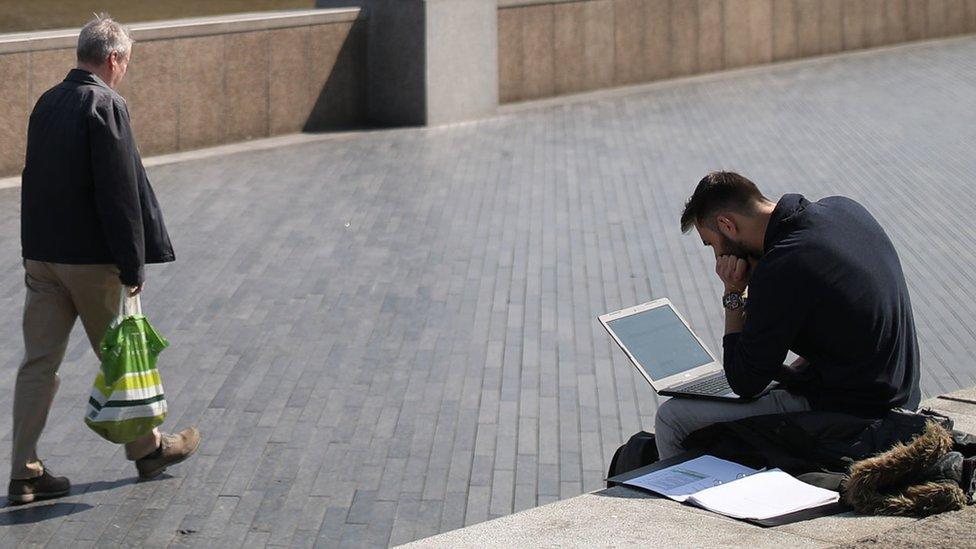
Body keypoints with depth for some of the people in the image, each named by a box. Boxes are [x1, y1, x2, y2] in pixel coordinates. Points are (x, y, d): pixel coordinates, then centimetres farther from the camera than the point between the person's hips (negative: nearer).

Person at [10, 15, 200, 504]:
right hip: (90, 257, -7)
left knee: (39, 361, 6)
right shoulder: (105, 106, -15)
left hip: (41, 255, 7)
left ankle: (25, 472, 6)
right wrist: (134, 265, -13)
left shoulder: (47, 103, 9)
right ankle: (146, 449, 26)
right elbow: (119, 192, -18)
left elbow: (34, 179, 15)